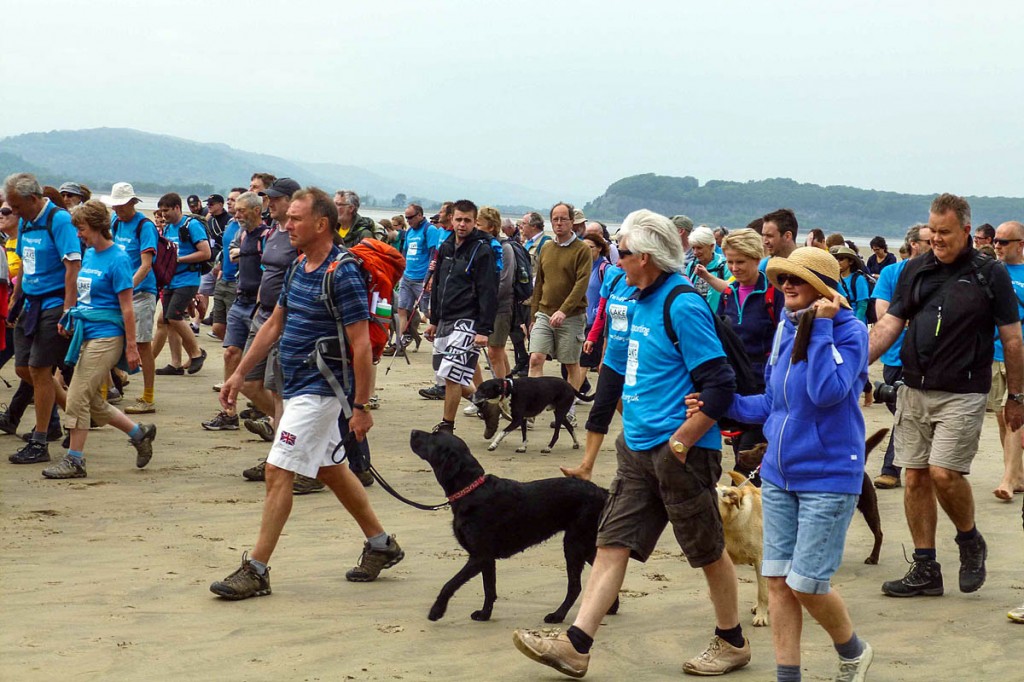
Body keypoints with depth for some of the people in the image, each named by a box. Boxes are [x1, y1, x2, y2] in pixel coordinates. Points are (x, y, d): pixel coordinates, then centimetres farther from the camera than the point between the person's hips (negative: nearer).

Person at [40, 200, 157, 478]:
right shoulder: (89, 255, 12)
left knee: (78, 398, -7)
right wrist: (69, 319, 7)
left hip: (106, 336, -9)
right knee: (92, 401, 12)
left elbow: (127, 307, -14)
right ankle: (139, 433, 26)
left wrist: (131, 346, -14)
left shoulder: (117, 259, -13)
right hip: (87, 334, 9)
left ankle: (74, 460, 3)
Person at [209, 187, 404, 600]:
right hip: (298, 389, 10)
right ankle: (381, 544, 31)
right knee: (331, 469, 18)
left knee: (278, 472, -10)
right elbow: (274, 325, 17)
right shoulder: (298, 267, 9)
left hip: (319, 391, -10)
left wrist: (361, 407, -20)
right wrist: (240, 373, 16)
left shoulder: (343, 275, -18)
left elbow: (361, 345, -19)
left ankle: (256, 570, -4)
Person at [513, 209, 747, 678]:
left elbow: (720, 385, -21)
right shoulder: (643, 300, 11)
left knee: (707, 550, 7)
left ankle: (732, 643, 24)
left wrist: (681, 441, -19)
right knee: (612, 543, 3)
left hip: (680, 451, -9)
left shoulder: (682, 306, -17)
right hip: (638, 447, 9)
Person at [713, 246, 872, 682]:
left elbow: (827, 392, -27)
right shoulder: (786, 330, 7)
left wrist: (822, 326, -23)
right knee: (777, 579, 5)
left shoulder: (849, 330, -12)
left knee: (806, 584, -3)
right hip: (779, 474, 6)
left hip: (828, 477, -6)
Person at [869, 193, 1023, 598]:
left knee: (944, 473, -16)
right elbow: (889, 325, 6)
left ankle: (970, 542, 12)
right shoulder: (915, 270, 8)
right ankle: (925, 570, 12)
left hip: (963, 394, -4)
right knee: (915, 477, 3)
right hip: (915, 391, 5)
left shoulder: (990, 275, -2)